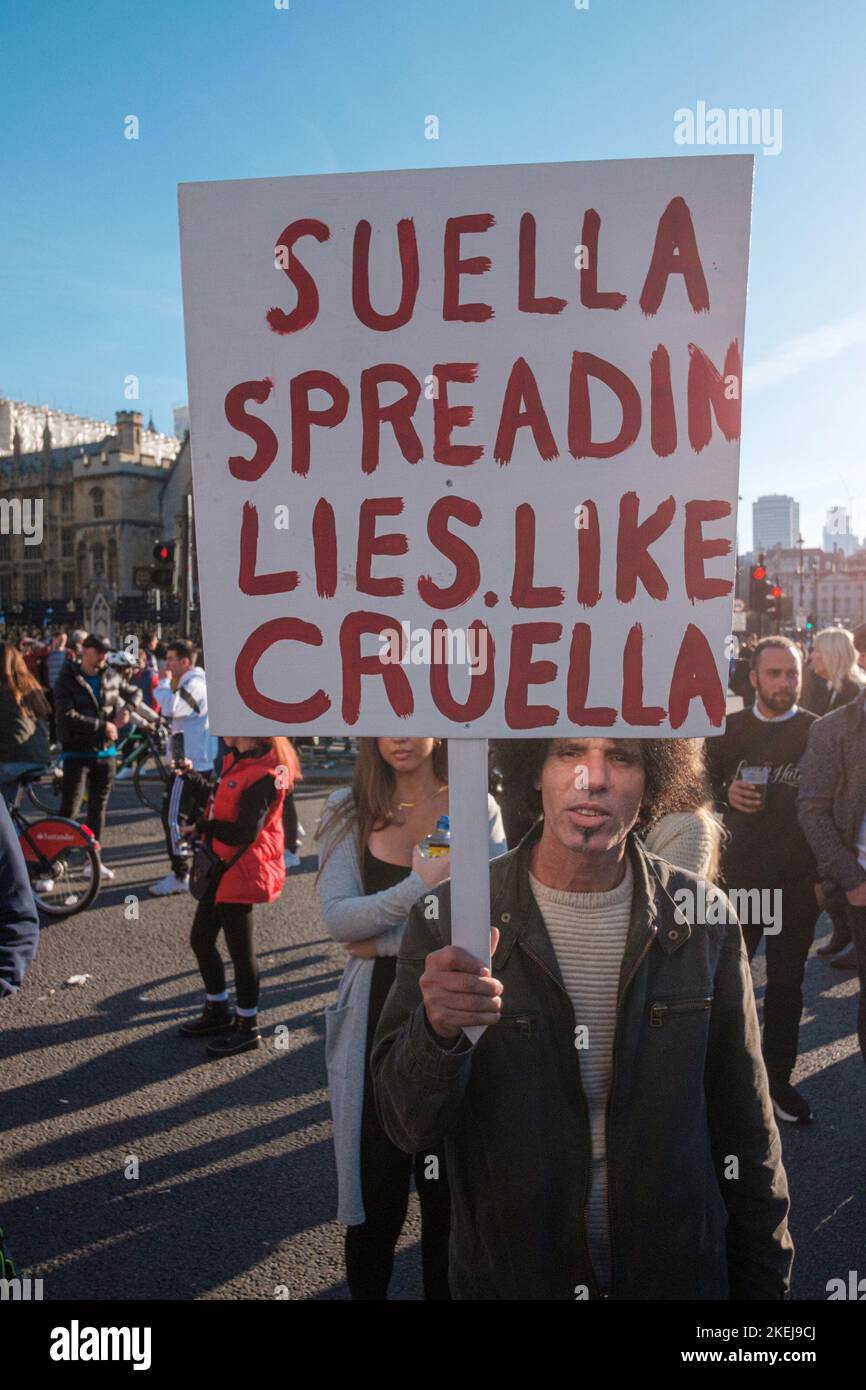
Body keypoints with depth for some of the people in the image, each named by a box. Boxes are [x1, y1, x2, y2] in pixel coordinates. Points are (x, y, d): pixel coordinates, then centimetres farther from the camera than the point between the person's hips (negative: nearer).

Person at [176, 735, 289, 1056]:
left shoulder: (263, 775, -23)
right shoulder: (237, 760, 6)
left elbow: (245, 832, -25)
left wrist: (202, 826, -15)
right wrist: (191, 776, 14)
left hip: (240, 872, -10)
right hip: (221, 868, 10)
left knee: (240, 949, 3)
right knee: (200, 939, 19)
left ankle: (247, 1027, 20)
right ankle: (217, 1011, 37)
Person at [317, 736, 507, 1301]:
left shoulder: (476, 808, -2)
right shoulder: (348, 810, 1)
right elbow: (338, 918, -10)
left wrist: (382, 938, -11)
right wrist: (423, 884, -24)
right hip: (378, 1016, 1)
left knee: (449, 1191, 12)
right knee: (377, 1192, 10)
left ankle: (445, 1289, 37)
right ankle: (366, 1290, 36)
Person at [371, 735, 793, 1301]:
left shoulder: (703, 917, -11)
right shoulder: (450, 917, -16)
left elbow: (744, 1124, -1)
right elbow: (410, 1126, -16)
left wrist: (763, 1279, 5)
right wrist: (438, 1030, -35)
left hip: (677, 1272, 1)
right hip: (505, 1274, 0)